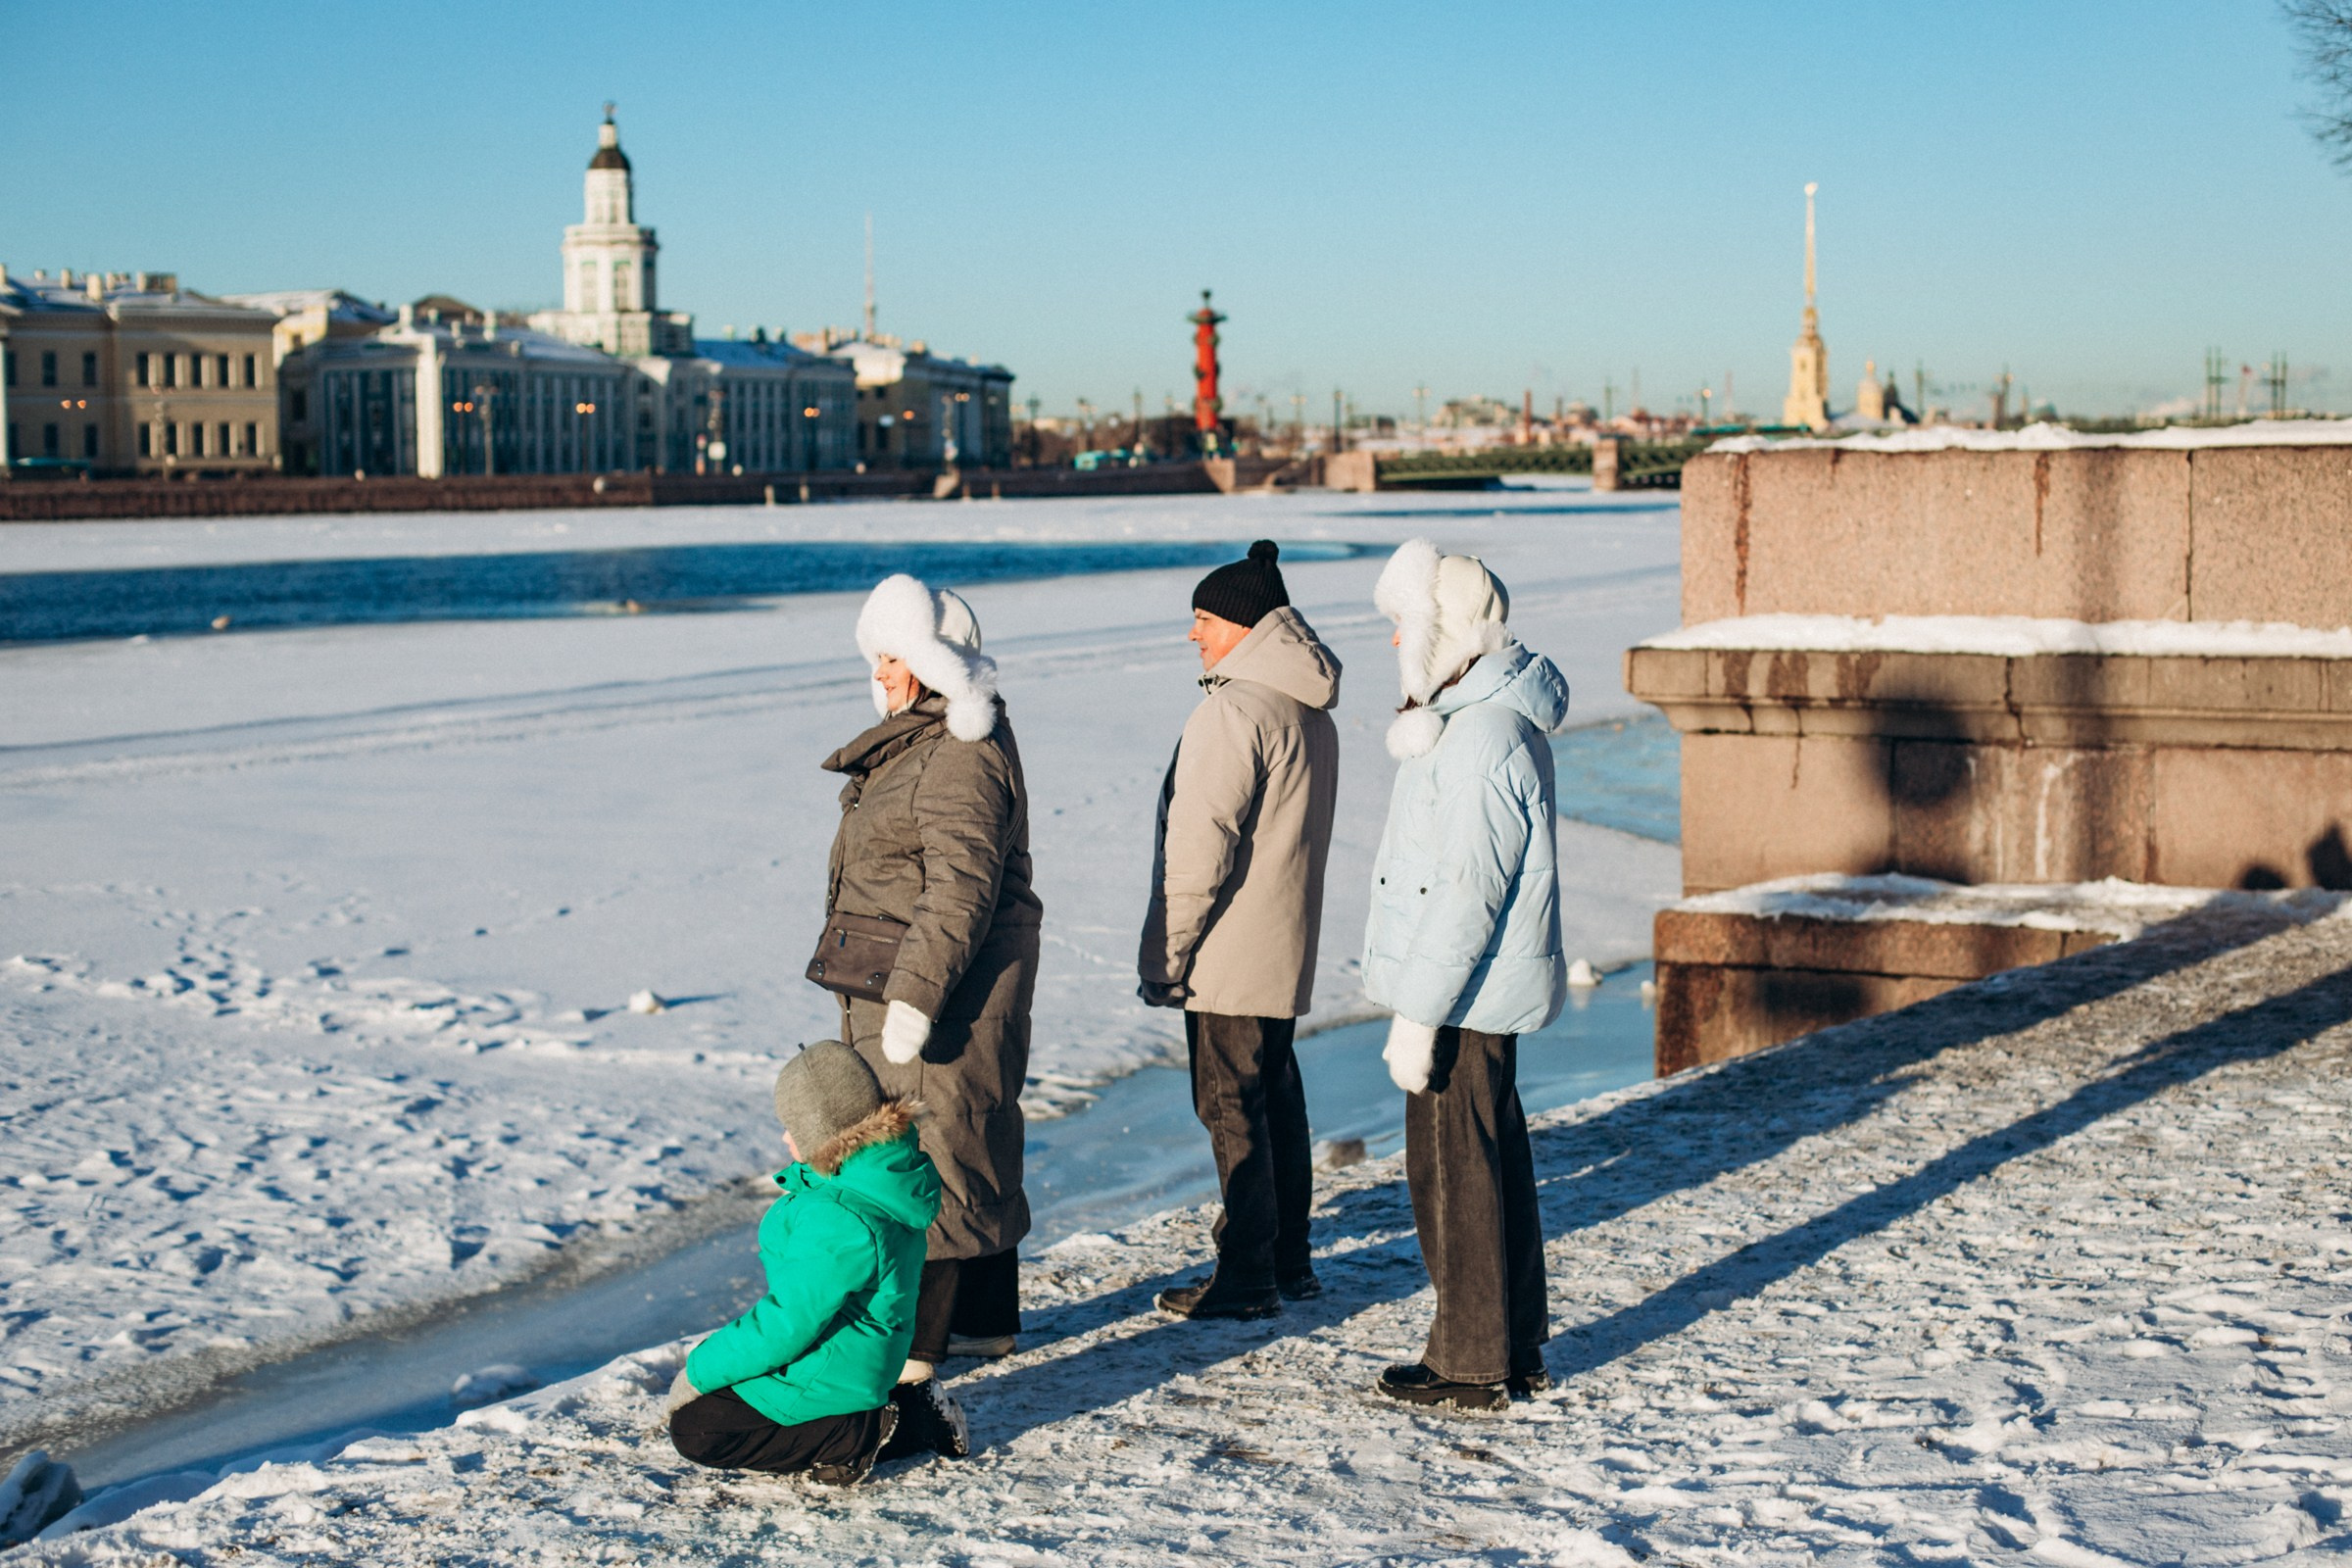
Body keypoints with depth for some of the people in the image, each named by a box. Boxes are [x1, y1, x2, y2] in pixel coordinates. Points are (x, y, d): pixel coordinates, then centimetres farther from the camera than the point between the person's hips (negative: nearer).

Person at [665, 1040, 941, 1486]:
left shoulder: (838, 1220, -32)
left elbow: (787, 1325, -26)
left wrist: (700, 1371, -14)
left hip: (828, 1378, -10)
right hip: (861, 1364, 10)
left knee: (693, 1430, -4)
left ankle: (852, 1438, -7)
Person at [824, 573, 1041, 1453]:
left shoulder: (960, 761, -20)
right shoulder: (919, 742, 15)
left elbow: (960, 889, -27)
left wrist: (915, 995, -29)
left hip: (946, 983, -11)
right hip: (901, 982, 11)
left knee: (930, 1161, -13)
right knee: (969, 1149, 19)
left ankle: (914, 1363, -15)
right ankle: (986, 1322, 32)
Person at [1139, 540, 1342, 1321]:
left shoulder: (1235, 710, -18)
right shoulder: (1312, 710, 12)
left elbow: (1201, 848, -21)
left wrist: (1164, 956, -15)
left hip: (1229, 953, -9)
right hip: (1286, 948, 9)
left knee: (1231, 1107, -2)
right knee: (1275, 1094, 16)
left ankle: (1248, 1277, 3)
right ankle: (1290, 1260, 25)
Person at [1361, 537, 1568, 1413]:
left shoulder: (1482, 735, -23)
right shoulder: (1475, 712, 10)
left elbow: (1467, 892, -25)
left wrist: (1417, 1018, -22)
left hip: (1464, 995, -10)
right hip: (1491, 990, 10)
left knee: (1453, 1175, 0)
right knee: (1496, 1162, 17)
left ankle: (1471, 1365, 11)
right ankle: (1516, 1349, 27)